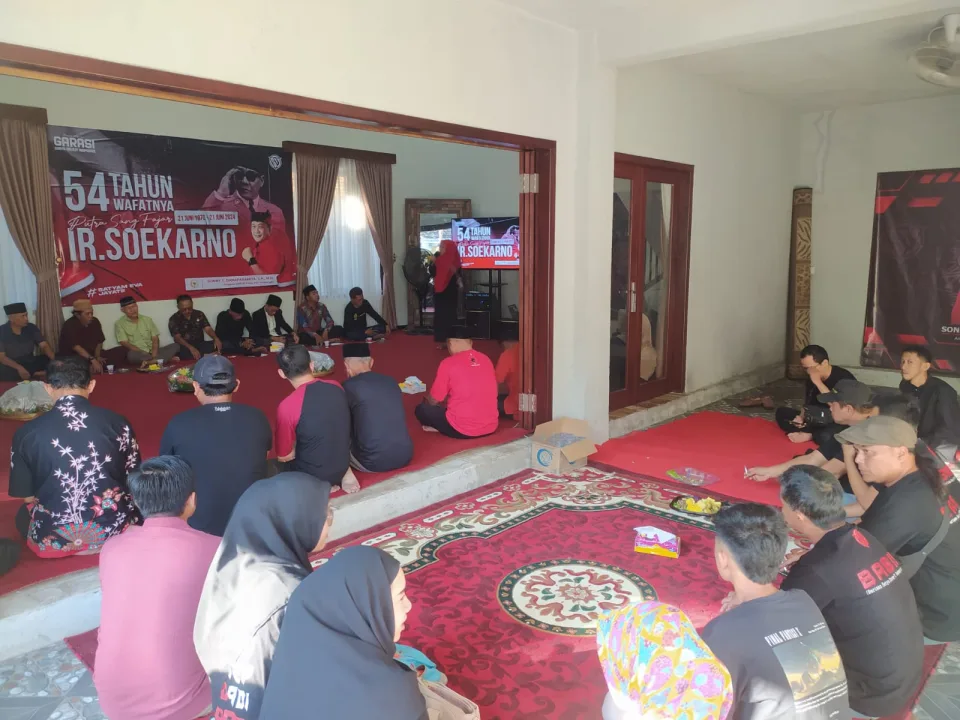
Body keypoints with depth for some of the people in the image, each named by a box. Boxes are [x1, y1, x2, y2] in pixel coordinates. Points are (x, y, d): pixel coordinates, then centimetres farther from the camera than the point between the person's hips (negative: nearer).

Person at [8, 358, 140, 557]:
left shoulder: (27, 433, -8)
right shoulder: (117, 422, -8)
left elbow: (27, 497, 3)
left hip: (54, 540, 0)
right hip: (115, 531, 0)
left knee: (23, 515, 34)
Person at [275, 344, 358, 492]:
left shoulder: (288, 405, -24)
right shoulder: (336, 386, -7)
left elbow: (283, 456, -12)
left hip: (311, 476, -5)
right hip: (343, 465, 5)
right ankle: (343, 473, 8)